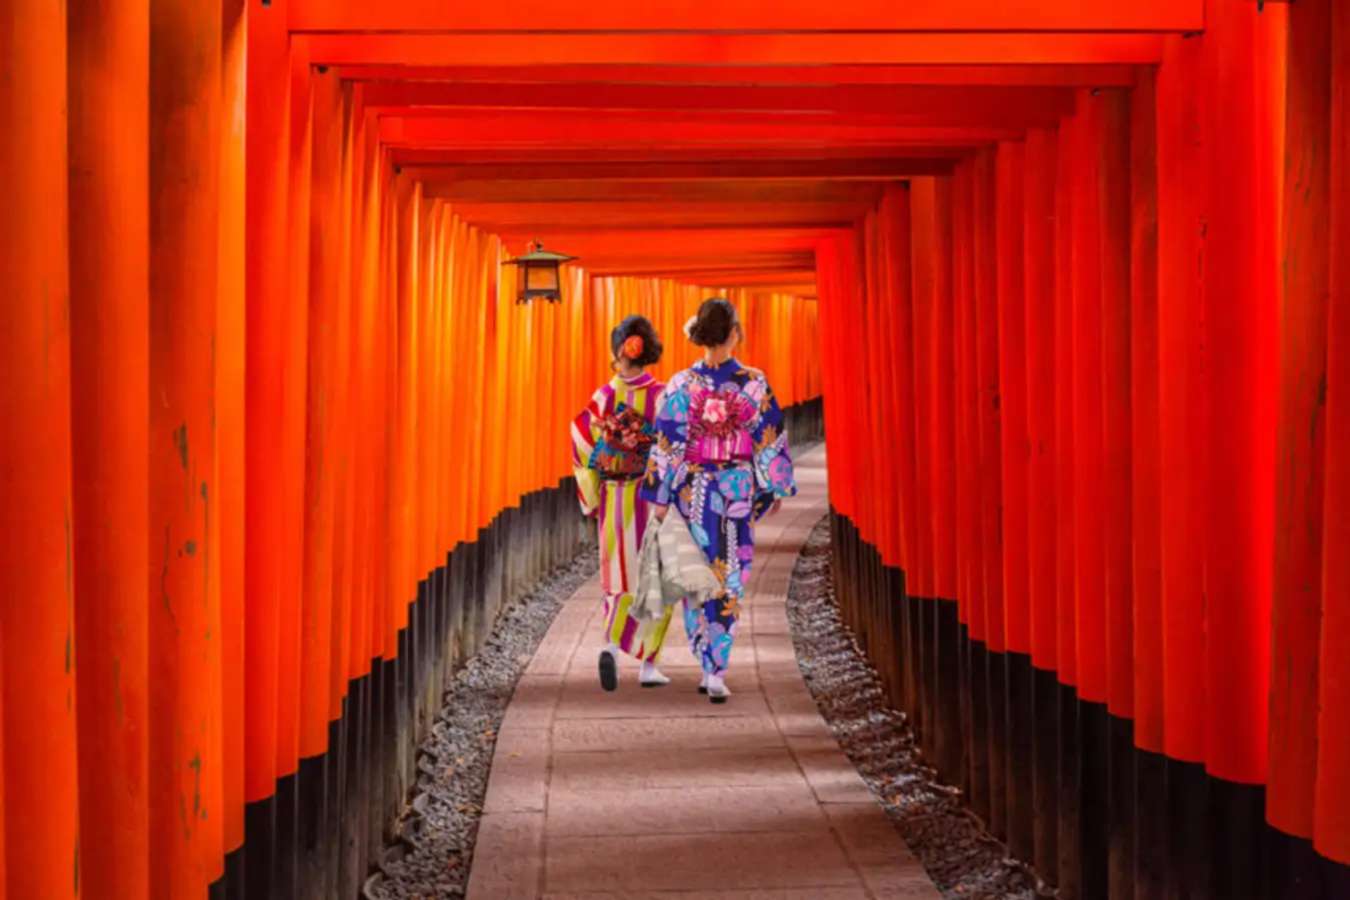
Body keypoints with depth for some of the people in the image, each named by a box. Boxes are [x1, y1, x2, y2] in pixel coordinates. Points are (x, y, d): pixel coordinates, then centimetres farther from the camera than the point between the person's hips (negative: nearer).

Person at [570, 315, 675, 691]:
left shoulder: (604, 397, -4)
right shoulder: (662, 396, -9)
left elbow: (583, 449, -3)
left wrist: (592, 500, 8)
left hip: (614, 502, 2)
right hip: (655, 501, -2)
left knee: (622, 580, 13)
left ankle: (611, 647, -9)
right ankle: (648, 664, 9)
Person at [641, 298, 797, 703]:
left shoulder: (682, 385, -8)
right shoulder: (755, 383, -7)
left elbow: (668, 445, -7)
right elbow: (771, 441, -1)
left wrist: (660, 498, -1)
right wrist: (777, 488, 11)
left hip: (693, 491, 0)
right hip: (740, 490, 0)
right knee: (730, 580, 6)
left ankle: (709, 668, 14)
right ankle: (718, 671, -2)